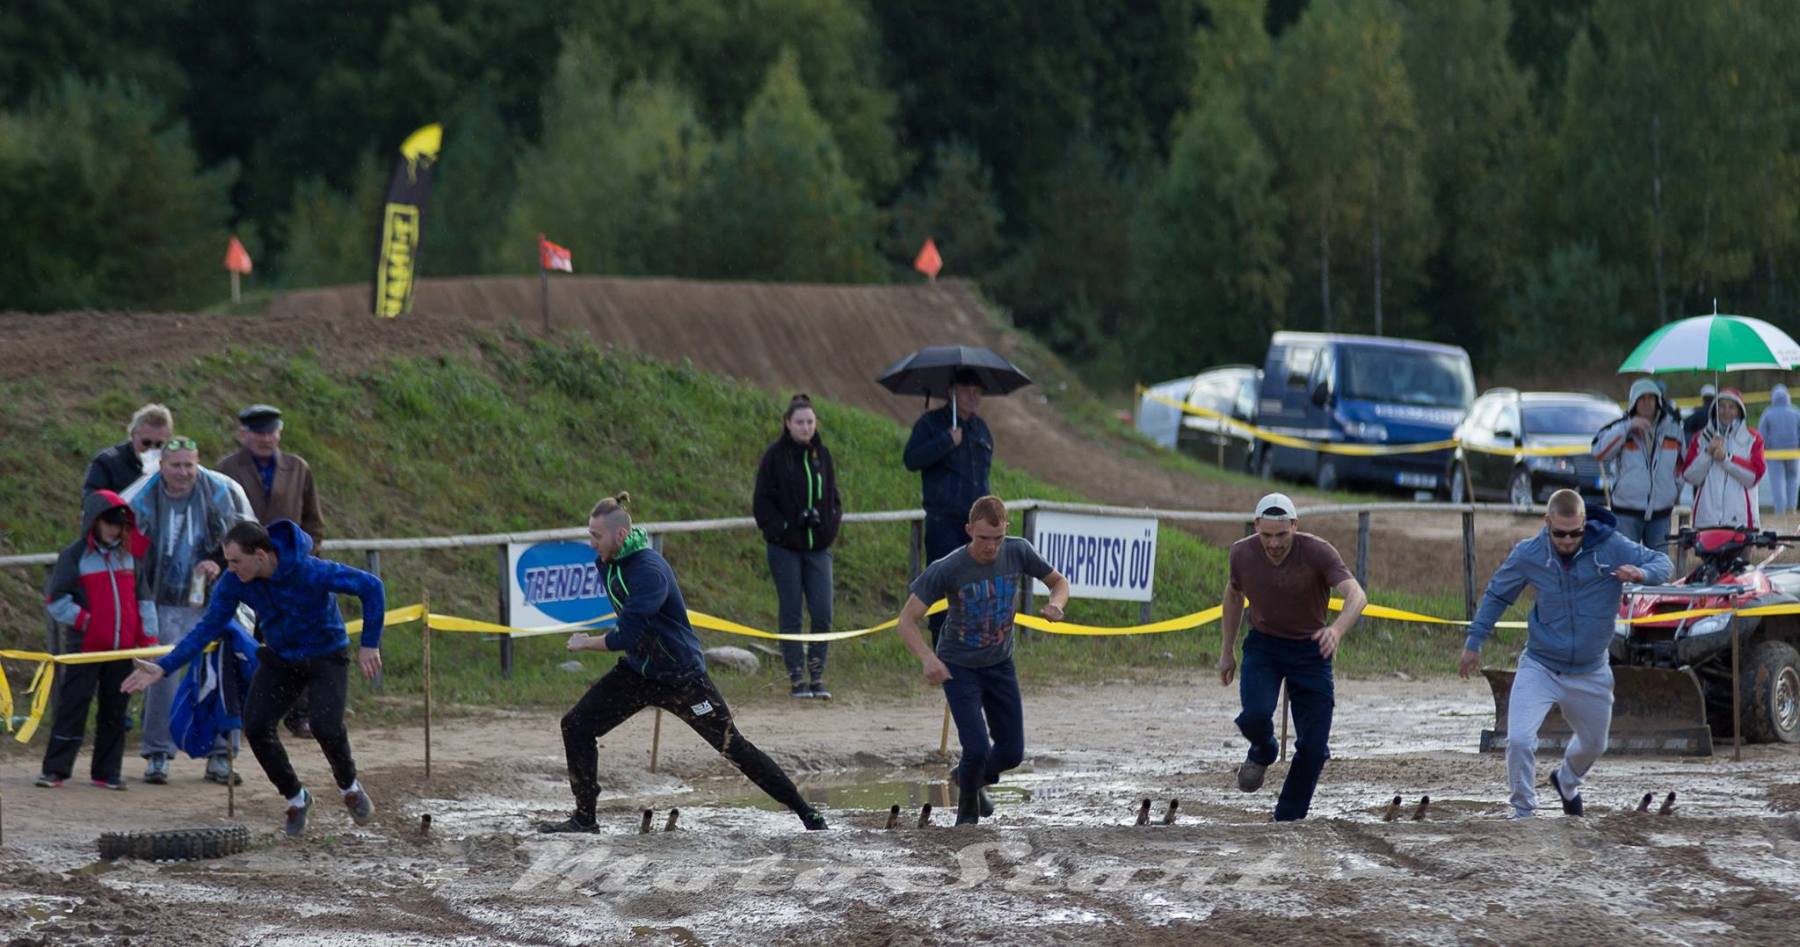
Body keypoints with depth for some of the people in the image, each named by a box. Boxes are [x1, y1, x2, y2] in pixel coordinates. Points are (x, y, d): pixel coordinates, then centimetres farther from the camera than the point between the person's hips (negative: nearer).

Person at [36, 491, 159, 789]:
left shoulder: (130, 555, 10)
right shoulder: (74, 555, -3)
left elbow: (143, 599, 13)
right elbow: (55, 600, -4)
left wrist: (149, 639, 7)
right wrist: (84, 620, -12)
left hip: (122, 650, 4)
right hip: (85, 649, -4)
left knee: (114, 711, 7)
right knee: (72, 707, -5)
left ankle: (107, 772, 13)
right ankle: (54, 770, -2)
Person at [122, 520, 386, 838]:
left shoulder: (311, 572, -32)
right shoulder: (234, 582, -18)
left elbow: (370, 586, -23)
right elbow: (208, 627, -9)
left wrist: (369, 644, -20)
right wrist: (163, 667, -17)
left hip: (326, 656, -5)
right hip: (280, 658, 5)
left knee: (325, 725, -26)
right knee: (256, 726, -13)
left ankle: (350, 787, 7)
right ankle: (296, 799, 10)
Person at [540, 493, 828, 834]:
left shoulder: (649, 571, -28)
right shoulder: (606, 563, -1)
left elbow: (625, 638, -30)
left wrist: (584, 643, -16)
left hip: (681, 677, -8)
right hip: (637, 673, 8)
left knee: (734, 746, -4)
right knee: (576, 726, -2)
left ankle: (805, 811, 5)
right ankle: (584, 818, 7)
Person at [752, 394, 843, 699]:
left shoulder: (822, 454, 9)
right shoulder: (775, 456, -3)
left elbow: (834, 498, 16)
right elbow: (762, 503, -3)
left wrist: (829, 523, -2)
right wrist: (783, 527, -14)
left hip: (818, 547, 3)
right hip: (785, 548, -3)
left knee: (823, 613, -3)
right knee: (791, 614, -1)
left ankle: (817, 674, 7)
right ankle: (797, 677, 5)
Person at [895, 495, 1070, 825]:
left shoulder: (1018, 552, -15)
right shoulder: (947, 570, -24)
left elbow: (1058, 581, 1)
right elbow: (907, 619, -24)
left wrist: (1057, 604, -24)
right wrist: (928, 659, -41)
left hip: (1000, 664, 4)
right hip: (958, 667, -4)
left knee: (1012, 753, 7)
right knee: (977, 750, -15)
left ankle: (971, 777, 40)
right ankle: (968, 808, 14)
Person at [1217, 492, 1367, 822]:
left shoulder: (1318, 552, -23)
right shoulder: (1242, 553, -12)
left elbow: (1356, 595, -35)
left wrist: (1337, 629, -56)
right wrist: (1227, 652, 13)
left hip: (1310, 650, -1)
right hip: (1262, 646, 1)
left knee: (1313, 747, -5)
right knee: (1255, 715, -26)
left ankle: (1288, 819, 16)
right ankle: (1262, 754, 11)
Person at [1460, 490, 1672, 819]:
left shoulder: (1611, 547, -13)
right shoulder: (1528, 554, -10)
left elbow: (1662, 563, -7)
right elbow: (1496, 595, 7)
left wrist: (1641, 574, -30)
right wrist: (1474, 642, 7)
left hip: (1590, 672, 2)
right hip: (1539, 667, -1)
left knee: (1593, 744, 20)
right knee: (1519, 741, -20)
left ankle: (1567, 782, 55)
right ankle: (1523, 811, 2)